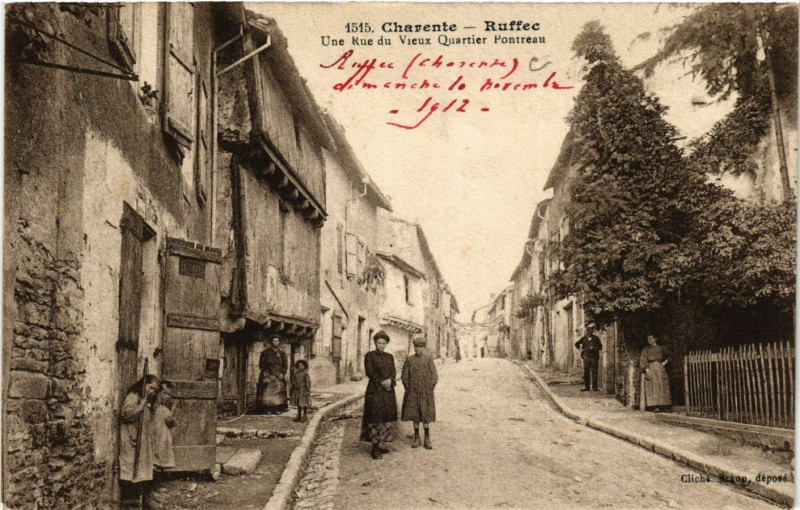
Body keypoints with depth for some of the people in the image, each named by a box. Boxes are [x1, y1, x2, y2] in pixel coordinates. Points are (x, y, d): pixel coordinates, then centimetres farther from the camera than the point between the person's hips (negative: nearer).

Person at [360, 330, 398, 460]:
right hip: (375, 390, -5)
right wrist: (382, 382, -14)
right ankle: (375, 448, -8)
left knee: (388, 416, 4)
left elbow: (394, 371, 7)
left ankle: (382, 444, 13)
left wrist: (390, 380, -13)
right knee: (376, 417, -9)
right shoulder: (369, 356, 0)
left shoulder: (389, 357, 15)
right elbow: (369, 372, -7)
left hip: (388, 390, 5)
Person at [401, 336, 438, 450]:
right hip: (412, 393, 2)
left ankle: (427, 438, 10)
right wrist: (409, 389, 1)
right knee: (414, 415, 7)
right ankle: (416, 437, 17)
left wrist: (428, 389, -3)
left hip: (425, 393, -1)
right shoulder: (409, 360, 1)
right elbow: (404, 377, 7)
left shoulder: (428, 359, -3)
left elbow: (434, 377, -1)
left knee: (426, 416, 2)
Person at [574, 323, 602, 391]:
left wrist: (594, 348, -12)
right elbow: (576, 344, 20)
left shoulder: (596, 338, 3)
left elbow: (600, 346, 4)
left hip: (594, 357, -1)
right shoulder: (584, 338, 6)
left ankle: (594, 386, 7)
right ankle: (586, 386, 4)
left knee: (594, 372, 0)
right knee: (586, 372, 1)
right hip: (586, 357, 1)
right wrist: (580, 349, 6)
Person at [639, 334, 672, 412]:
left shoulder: (661, 348, 13)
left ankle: (662, 405, -2)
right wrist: (646, 369, -15)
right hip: (650, 369, -2)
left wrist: (665, 362, 5)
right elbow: (643, 360, -1)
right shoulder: (645, 350, 8)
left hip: (660, 368, 2)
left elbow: (668, 356, 22)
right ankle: (655, 406, -17)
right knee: (653, 387, -11)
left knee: (662, 386, -3)